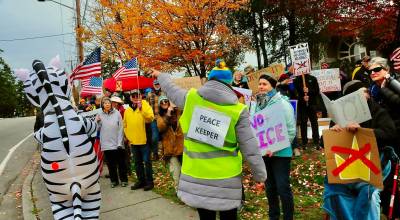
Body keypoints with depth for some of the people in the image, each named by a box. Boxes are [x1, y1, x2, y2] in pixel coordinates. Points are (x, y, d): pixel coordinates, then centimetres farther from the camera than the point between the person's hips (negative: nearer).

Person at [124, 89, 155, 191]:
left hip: (144, 140, -5)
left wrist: (141, 108, -27)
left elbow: (150, 117, -22)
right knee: (137, 162, 15)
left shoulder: (145, 106, -3)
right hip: (133, 141, 5)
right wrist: (128, 136, 6)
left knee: (147, 162, 2)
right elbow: (125, 125, 16)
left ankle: (149, 182, 13)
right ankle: (141, 181, 28)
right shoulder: (127, 111, 10)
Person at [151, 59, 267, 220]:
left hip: (196, 176, 2)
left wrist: (160, 75, 38)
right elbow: (250, 149, -7)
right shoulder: (238, 110, -9)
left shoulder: (191, 98, -3)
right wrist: (260, 175, 5)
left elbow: (170, 89, 18)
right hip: (226, 179, -2)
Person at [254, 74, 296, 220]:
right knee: (269, 187, 16)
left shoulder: (282, 103, -10)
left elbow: (291, 130, -12)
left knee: (282, 187, 1)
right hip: (263, 152, 5)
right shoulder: (257, 104, 5)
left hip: (280, 152, -5)